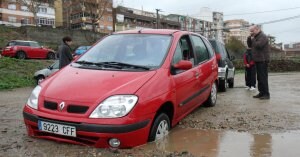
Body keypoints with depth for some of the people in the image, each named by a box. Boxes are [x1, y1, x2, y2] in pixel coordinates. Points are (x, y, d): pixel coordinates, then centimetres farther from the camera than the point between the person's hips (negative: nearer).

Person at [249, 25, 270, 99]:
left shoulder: (263, 36, -11)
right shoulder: (256, 37, 19)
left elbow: (258, 45, -25)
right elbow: (252, 46, 19)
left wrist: (253, 39, -11)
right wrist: (250, 37, 7)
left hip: (262, 60, -10)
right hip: (258, 60, 10)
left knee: (263, 78, -10)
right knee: (259, 78, 12)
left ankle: (266, 94, -8)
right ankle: (261, 93, 18)